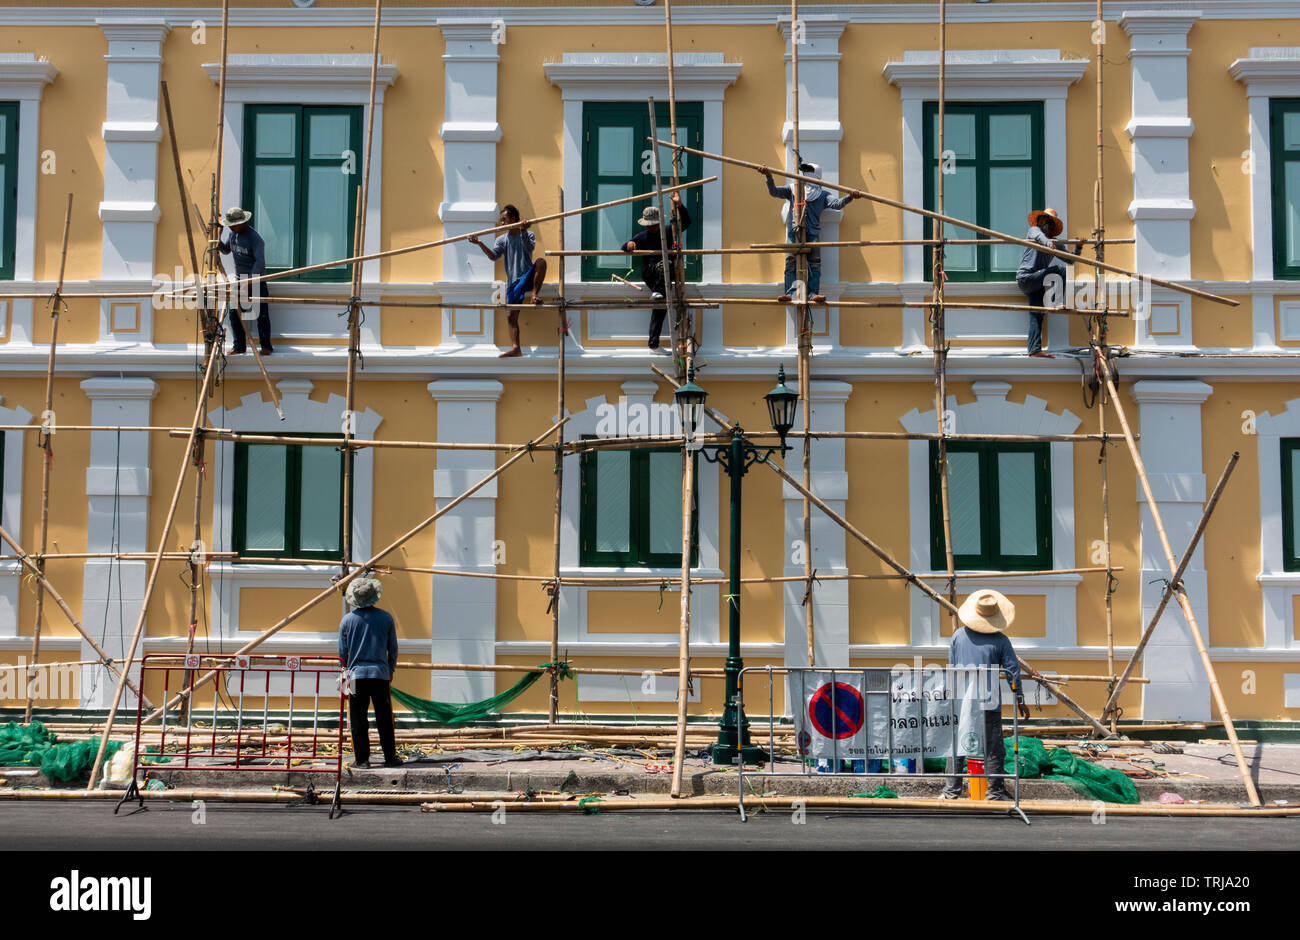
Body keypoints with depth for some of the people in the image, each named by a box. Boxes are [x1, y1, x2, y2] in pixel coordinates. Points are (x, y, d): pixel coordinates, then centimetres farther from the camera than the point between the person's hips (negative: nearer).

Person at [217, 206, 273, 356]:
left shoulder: (254, 238, -18)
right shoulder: (232, 233, 5)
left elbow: (259, 262, -20)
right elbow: (226, 250, 20)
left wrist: (249, 281, -24)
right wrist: (219, 242, 0)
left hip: (256, 279, -7)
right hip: (240, 278, 7)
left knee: (261, 314, -4)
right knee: (234, 312, 2)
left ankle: (265, 346, 4)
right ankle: (239, 346, 10)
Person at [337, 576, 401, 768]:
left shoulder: (347, 619, 0)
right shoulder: (386, 618, 0)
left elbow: (342, 652, 6)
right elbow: (393, 648, 6)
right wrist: (390, 670, 20)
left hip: (357, 674, 0)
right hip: (381, 673, 0)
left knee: (358, 720, 6)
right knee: (384, 719, 7)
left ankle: (361, 759, 5)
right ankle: (390, 758, 9)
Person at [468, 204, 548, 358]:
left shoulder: (528, 235, 6)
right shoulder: (502, 239, 12)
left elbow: (530, 247, -16)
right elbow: (493, 256, -4)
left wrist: (523, 231, -30)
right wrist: (480, 244, -19)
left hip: (528, 276, -3)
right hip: (513, 282, 3)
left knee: (541, 261, -32)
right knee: (511, 315, -5)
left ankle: (535, 294, -28)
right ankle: (515, 348, -6)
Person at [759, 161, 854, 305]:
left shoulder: (822, 195, 19)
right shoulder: (793, 190, 23)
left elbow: (837, 203, 3)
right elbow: (774, 191, 14)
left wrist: (849, 197, -18)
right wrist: (769, 176, -3)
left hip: (813, 232, 0)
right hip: (794, 231, 0)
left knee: (814, 263, -12)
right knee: (790, 261, -13)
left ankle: (813, 294, -14)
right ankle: (787, 292, -19)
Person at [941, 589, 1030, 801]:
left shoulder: (959, 635, 4)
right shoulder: (1000, 640, -4)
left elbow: (951, 668, 10)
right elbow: (1012, 670, -1)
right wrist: (1020, 700, 8)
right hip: (989, 703, -2)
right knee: (993, 749, 5)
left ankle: (951, 791, 11)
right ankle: (995, 791, 6)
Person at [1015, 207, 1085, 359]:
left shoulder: (1057, 243, 20)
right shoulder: (1034, 230, 4)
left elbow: (1070, 260, 14)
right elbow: (1039, 237, -21)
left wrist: (1078, 248, -4)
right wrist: (1048, 243, -42)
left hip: (1036, 282, 7)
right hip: (1025, 277, -7)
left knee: (1037, 316, 0)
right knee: (1059, 269, -21)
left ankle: (1035, 350, -4)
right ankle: (1060, 301, -27)